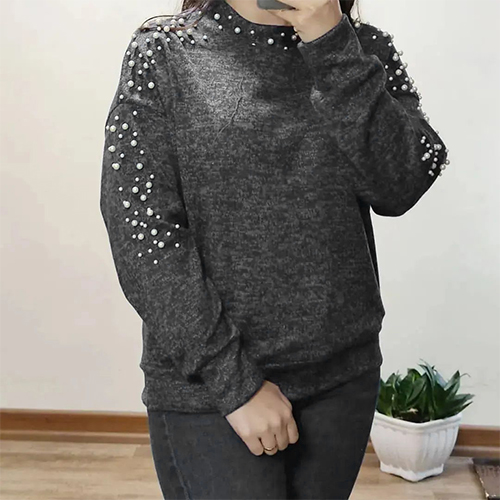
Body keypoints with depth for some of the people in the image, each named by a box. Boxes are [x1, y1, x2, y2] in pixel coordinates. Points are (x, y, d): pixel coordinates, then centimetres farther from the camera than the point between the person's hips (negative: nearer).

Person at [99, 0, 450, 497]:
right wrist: (235, 383, -13)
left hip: (343, 375, 3)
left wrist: (332, 46, -16)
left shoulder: (362, 47, 4)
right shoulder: (164, 52, -4)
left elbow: (401, 186, -10)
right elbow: (141, 233, -11)